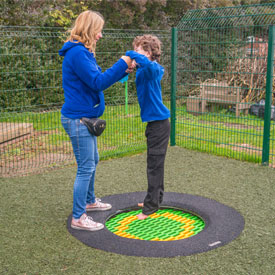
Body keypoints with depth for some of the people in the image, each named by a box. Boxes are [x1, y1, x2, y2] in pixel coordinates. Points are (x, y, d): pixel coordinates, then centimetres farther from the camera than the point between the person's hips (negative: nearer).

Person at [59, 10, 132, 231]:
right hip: (78, 118, -11)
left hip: (85, 118, 11)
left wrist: (124, 70, 8)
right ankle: (78, 218, 5)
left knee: (92, 162, 22)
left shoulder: (83, 52, 15)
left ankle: (89, 201, 39)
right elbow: (97, 82, -24)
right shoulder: (77, 53, -19)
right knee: (86, 168, -5)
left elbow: (98, 80, 18)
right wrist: (122, 63, -17)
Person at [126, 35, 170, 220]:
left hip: (159, 123, -10)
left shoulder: (152, 69, -18)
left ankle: (151, 206, 8)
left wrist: (131, 55, -25)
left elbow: (148, 63, -39)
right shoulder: (143, 71, 11)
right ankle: (155, 200, 31)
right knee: (155, 164, 18)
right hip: (154, 121, 10)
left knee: (155, 165, -2)